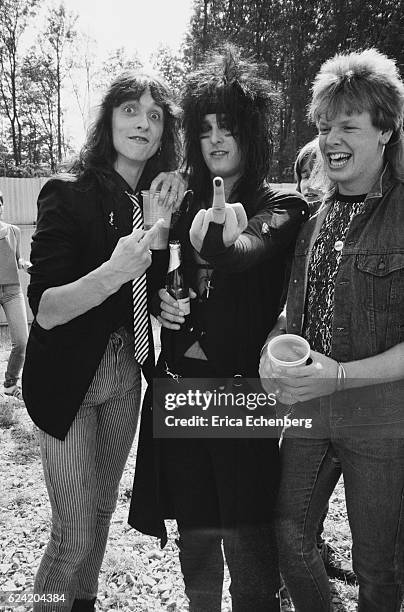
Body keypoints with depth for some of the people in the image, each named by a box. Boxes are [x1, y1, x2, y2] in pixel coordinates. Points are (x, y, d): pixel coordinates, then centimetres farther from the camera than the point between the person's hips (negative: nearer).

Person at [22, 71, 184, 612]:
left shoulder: (157, 197, 3)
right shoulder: (68, 195, -14)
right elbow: (46, 310, -20)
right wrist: (113, 272, -39)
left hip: (126, 373, 6)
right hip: (68, 380, -5)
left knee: (104, 508, 20)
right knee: (75, 535, 1)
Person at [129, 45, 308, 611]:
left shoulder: (281, 207, -1)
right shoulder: (186, 208, 12)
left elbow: (244, 254, -22)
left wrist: (215, 237, -40)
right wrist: (159, 301, 1)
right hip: (179, 382, 5)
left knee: (247, 542, 6)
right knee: (194, 536, 18)